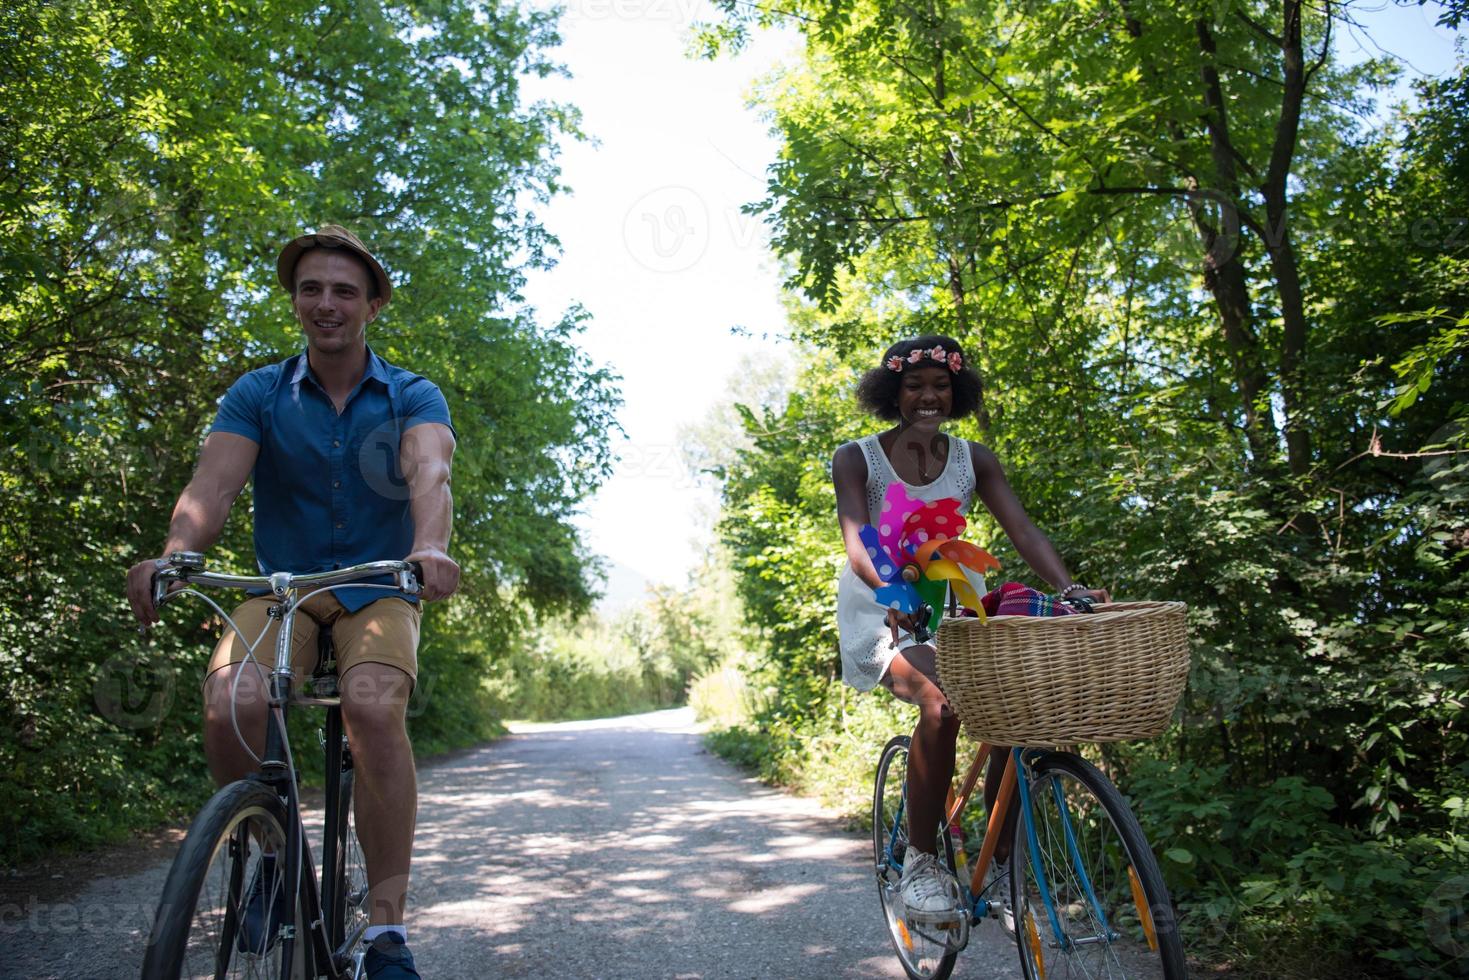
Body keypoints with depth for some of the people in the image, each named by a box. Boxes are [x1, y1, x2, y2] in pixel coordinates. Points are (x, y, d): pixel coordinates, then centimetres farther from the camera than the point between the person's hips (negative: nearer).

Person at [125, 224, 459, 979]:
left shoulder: (412, 396, -3)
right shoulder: (257, 395, 1)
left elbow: (429, 473, -23)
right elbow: (213, 482, -15)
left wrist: (430, 549, -45)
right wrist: (174, 553, -37)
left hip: (378, 591, -1)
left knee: (373, 708, -31)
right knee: (231, 703, -28)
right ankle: (276, 849, 4)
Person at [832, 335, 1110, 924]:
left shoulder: (972, 460, 5)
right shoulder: (857, 458, -4)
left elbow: (1021, 528, -7)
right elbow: (856, 540, -20)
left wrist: (1068, 586, -25)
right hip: (882, 609, -4)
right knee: (942, 702, -32)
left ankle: (1000, 866, -2)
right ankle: (920, 860, -15)